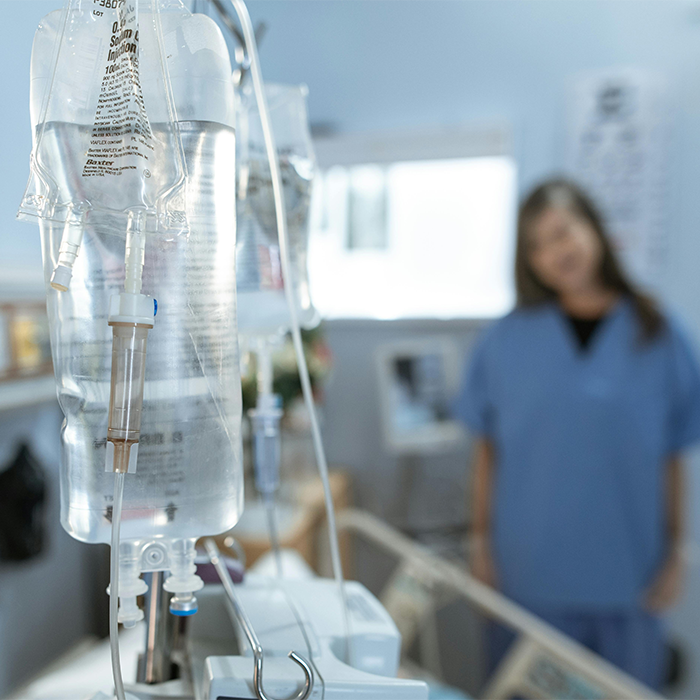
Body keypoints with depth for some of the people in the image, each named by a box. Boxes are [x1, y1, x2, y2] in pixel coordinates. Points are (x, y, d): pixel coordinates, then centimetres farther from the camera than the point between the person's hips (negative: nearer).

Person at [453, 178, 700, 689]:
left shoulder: (658, 336, -1)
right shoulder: (507, 340, -2)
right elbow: (488, 450, 1)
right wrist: (481, 541, 1)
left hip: (627, 573, 1)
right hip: (531, 574, 0)